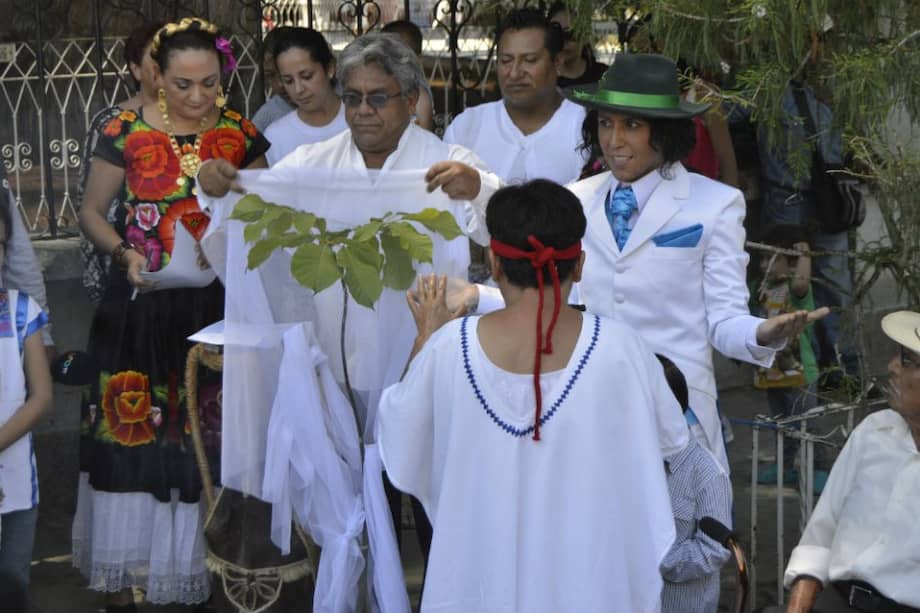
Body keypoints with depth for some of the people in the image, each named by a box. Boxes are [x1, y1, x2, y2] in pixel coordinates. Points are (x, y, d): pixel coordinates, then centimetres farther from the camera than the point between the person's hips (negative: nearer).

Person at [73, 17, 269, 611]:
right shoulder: (127, 131, -3)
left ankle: (201, 559, 16)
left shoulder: (241, 133, 1)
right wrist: (124, 252, -13)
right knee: (134, 435, 3)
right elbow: (93, 212, 5)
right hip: (142, 309, -1)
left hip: (215, 307, 1)